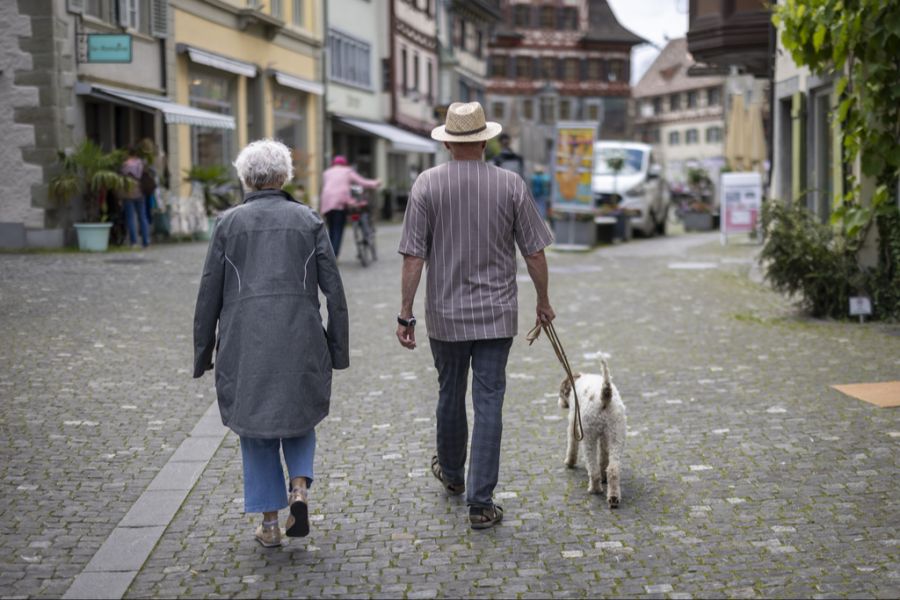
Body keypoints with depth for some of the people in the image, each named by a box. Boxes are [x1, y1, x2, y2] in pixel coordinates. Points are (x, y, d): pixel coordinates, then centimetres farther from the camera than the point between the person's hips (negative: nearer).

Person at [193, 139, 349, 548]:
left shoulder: (228, 223, 2)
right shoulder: (308, 220, 4)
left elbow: (210, 292, 2)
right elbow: (333, 288, 1)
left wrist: (203, 352, 10)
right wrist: (338, 348, 7)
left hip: (246, 339, -1)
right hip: (300, 337, 1)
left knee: (256, 425, 13)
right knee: (297, 415, 21)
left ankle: (269, 522, 13)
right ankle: (300, 489, -3)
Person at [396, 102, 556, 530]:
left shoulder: (427, 184, -7)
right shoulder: (510, 184, -5)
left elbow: (414, 257, -10)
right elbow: (534, 252, -1)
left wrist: (406, 313, -3)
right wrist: (543, 301, 13)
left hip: (446, 314, 1)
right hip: (497, 315, 0)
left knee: (450, 395, 19)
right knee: (489, 403, 1)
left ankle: (451, 473, 41)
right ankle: (480, 502, -1)